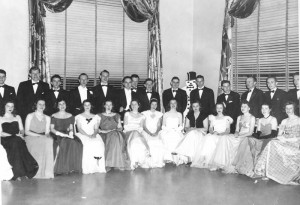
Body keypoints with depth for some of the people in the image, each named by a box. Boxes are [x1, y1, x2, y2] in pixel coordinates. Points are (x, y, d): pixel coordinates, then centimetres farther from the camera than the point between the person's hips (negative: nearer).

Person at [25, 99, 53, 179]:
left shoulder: (47, 118, 18)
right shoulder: (30, 116, 7)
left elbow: (47, 132, 12)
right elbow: (26, 131, -1)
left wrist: (47, 135, -13)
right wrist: (39, 135, -14)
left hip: (44, 139, 3)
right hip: (31, 138, -3)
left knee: (50, 141, -31)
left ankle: (47, 171, -31)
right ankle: (37, 172, -34)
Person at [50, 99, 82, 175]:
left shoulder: (70, 116, 19)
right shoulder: (54, 116, 11)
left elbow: (71, 128, 14)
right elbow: (51, 129, 3)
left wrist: (71, 132, -10)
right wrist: (60, 134, -14)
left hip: (67, 135, 3)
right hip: (57, 136, -2)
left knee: (76, 143, -30)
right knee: (62, 143, -36)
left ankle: (71, 167, -27)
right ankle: (58, 168, -32)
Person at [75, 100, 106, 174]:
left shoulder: (95, 117, 20)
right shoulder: (79, 117, 12)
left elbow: (96, 129, 11)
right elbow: (79, 129, 1)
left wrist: (94, 134, -12)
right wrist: (87, 135, -14)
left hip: (93, 135, 2)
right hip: (82, 135, -2)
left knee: (100, 144, -31)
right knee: (88, 144, -35)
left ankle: (99, 166, -31)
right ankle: (88, 168, -33)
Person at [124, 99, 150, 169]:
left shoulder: (142, 116, 21)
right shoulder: (127, 114, 17)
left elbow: (141, 127, 8)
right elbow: (125, 126, 6)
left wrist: (139, 130, -14)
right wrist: (133, 130, -10)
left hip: (138, 133, 1)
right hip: (129, 132, -1)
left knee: (140, 141, -37)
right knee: (133, 141, -38)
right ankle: (133, 162, -37)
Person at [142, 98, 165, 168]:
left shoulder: (159, 114, 16)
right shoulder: (144, 113, 9)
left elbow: (159, 126, 8)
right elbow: (144, 126, 2)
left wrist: (156, 132, -13)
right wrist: (150, 133, -14)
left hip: (156, 133, 2)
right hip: (147, 133, -2)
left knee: (161, 143, -30)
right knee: (151, 143, -33)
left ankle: (159, 162, -25)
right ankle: (153, 163, -27)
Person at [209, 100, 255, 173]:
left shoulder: (252, 118, 1)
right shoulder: (239, 117, 21)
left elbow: (250, 132, -5)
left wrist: (239, 136, -15)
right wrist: (236, 134, -6)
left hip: (246, 137, -6)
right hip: (238, 136, 6)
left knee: (227, 141, -29)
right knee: (223, 138, -23)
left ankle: (228, 166, -23)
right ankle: (222, 163, -28)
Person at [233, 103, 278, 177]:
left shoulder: (273, 119, 3)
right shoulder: (260, 120, 21)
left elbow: (273, 134, -8)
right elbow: (258, 133, 13)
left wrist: (261, 137, -16)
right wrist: (255, 135, -10)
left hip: (269, 140, -5)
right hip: (260, 140, 5)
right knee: (248, 140, -24)